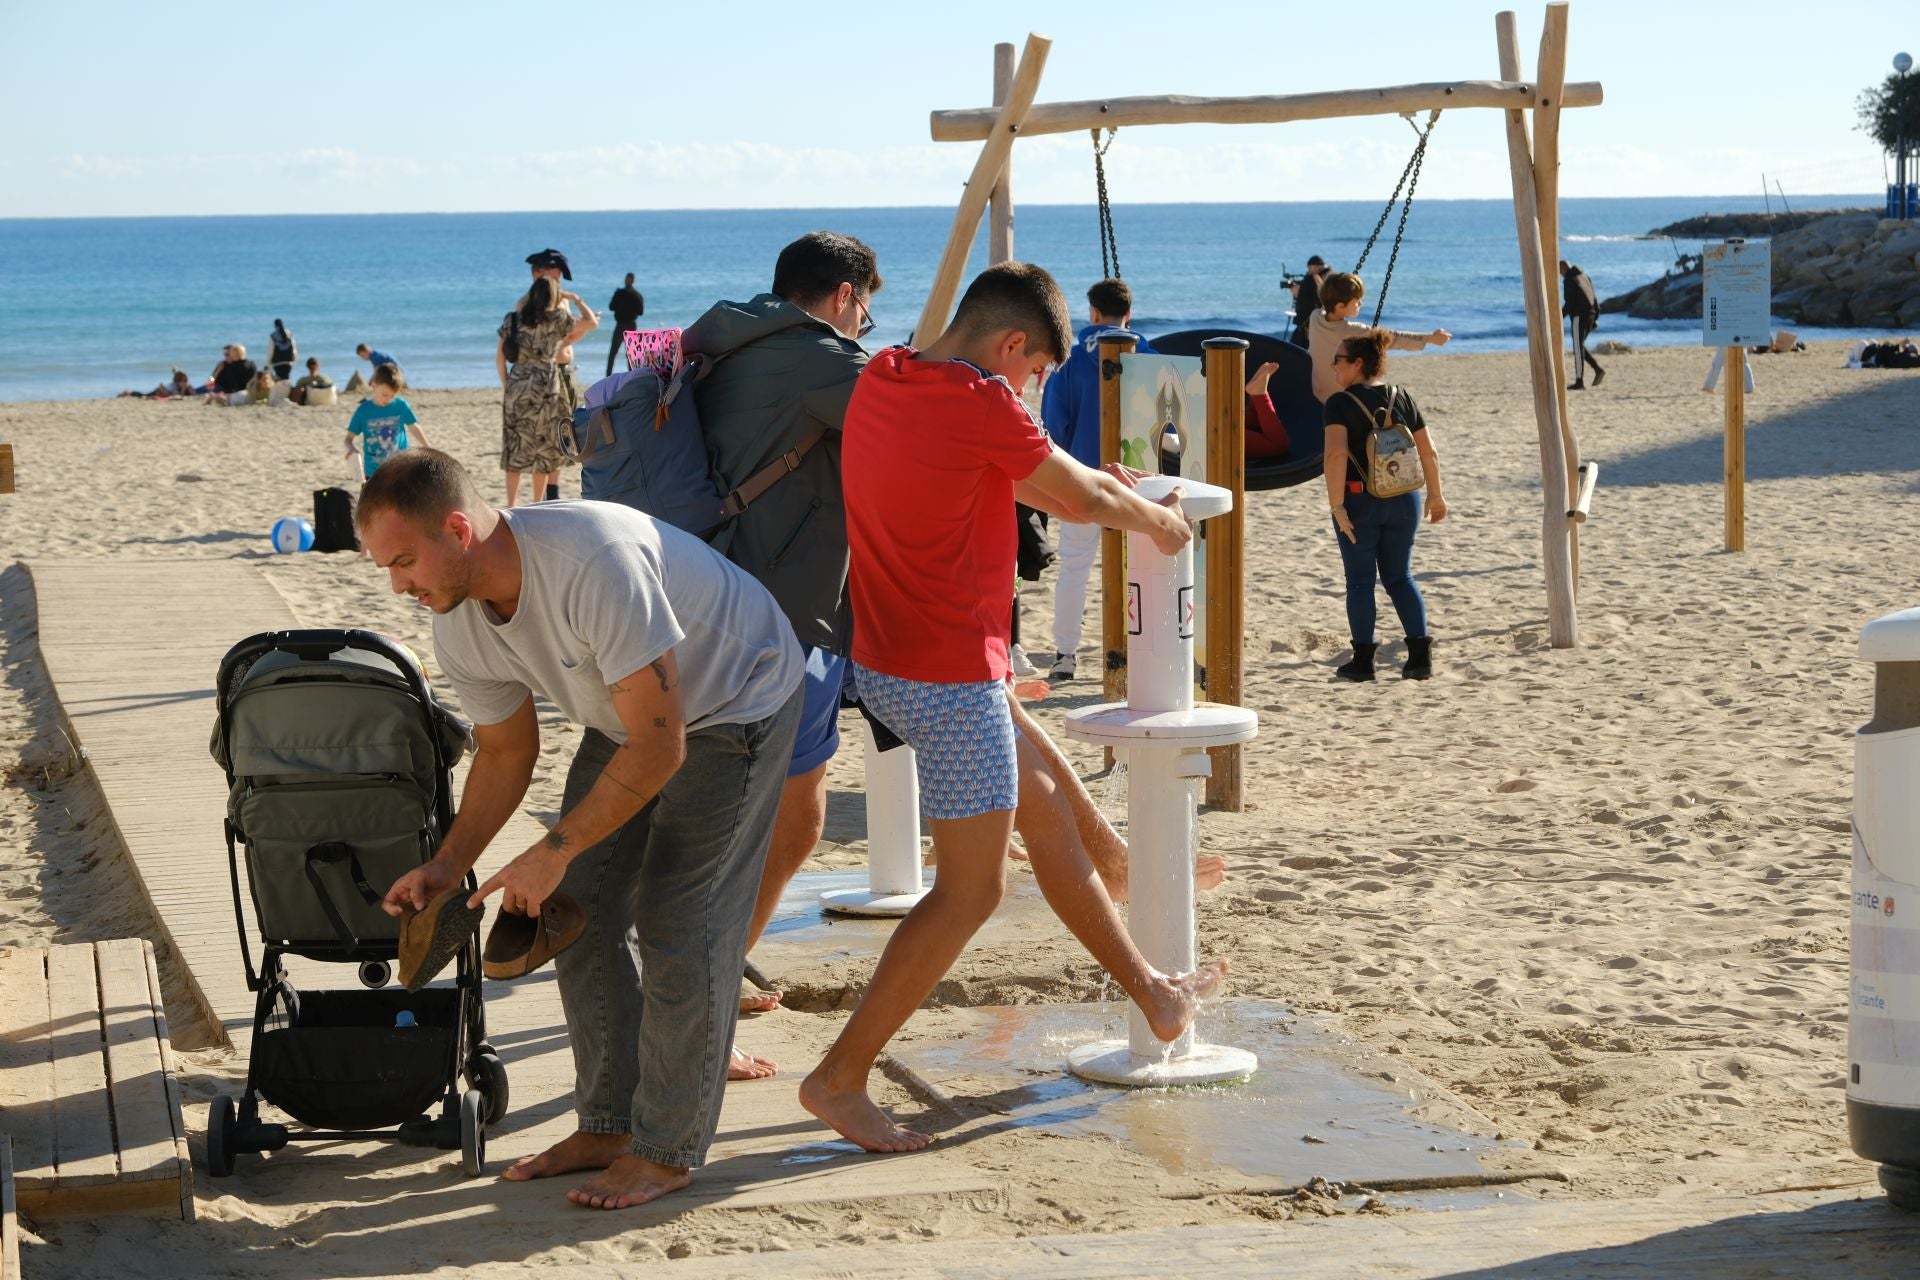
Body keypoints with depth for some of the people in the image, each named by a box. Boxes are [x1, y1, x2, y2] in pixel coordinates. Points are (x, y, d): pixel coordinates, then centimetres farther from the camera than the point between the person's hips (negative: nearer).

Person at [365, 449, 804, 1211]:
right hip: (630, 716, 8)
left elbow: (660, 748, -35)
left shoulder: (594, 563, -39)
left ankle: (667, 1150, 2)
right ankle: (608, 1125, 18)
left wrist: (555, 851, -31)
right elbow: (505, 752, 4)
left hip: (737, 705, -8)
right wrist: (446, 867, -9)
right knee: (579, 913, 5)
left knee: (675, 923, -10)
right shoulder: (460, 628, -13)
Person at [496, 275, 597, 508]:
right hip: (545, 384, -3)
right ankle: (537, 504, 10)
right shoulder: (556, 318, -5)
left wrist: (505, 383, 13)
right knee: (543, 446, 7)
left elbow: (499, 355, 4)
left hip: (517, 383, 3)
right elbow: (592, 323, 2)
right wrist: (574, 298, 14)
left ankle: (511, 504, 5)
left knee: (515, 446, 7)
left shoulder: (513, 319, 4)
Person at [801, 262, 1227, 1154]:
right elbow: (1083, 497, -5)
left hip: (885, 663, 10)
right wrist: (1157, 522, 14)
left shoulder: (882, 377, 7)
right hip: (951, 677, -10)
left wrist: (1102, 492, 24)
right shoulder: (981, 404, -18)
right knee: (971, 890, -2)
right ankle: (840, 1078, 0)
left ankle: (1151, 993, 35)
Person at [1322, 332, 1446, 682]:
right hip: (1403, 499, 4)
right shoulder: (1403, 398, 4)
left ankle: (1363, 659, 8)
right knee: (1399, 576, 14)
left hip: (1359, 499, -4)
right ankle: (1420, 652, 4)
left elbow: (1336, 454, -23)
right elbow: (1429, 452, 6)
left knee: (1360, 580, 7)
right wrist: (1435, 496, 17)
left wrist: (1336, 504, -20)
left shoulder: (1340, 403, -11)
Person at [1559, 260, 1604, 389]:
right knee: (1580, 346, 17)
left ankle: (1579, 382, -5)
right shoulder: (1584, 277, 17)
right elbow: (1594, 298, 17)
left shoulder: (1569, 280, -10)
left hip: (1579, 316, -8)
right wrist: (1595, 318, 19)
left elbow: (1569, 303, -17)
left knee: (1578, 348, -5)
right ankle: (1598, 369, 4)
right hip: (1590, 315, 8)